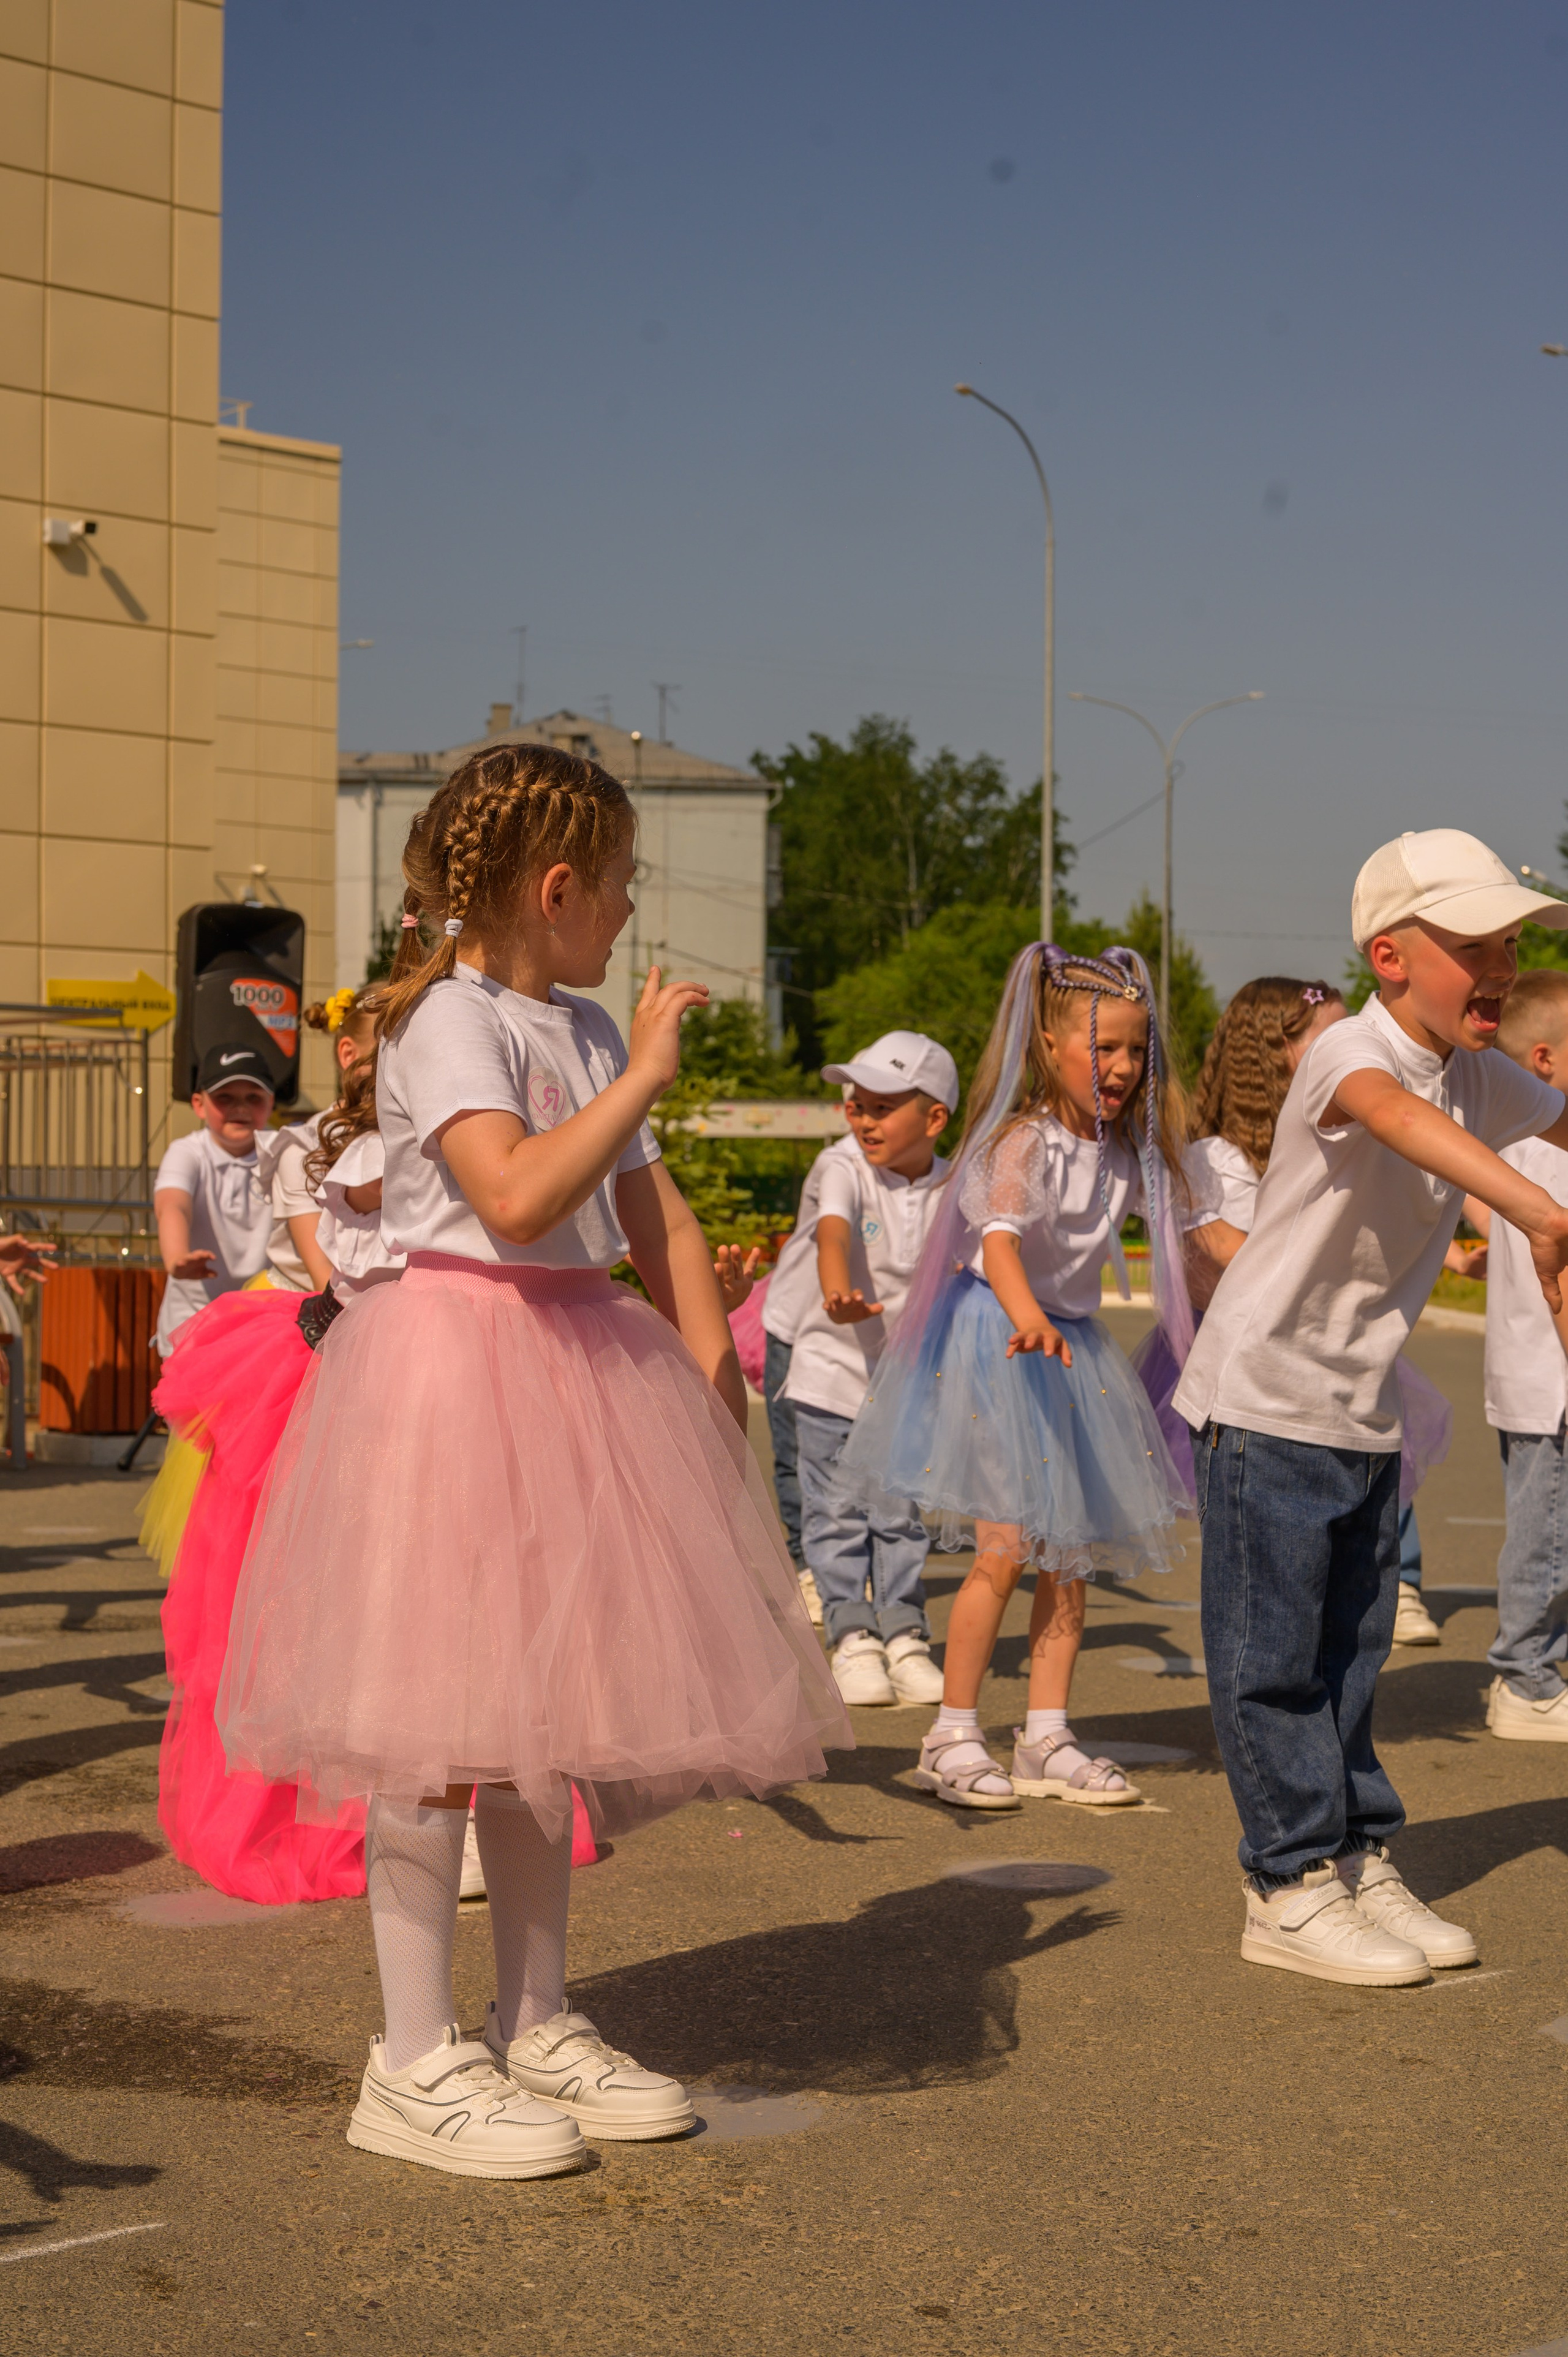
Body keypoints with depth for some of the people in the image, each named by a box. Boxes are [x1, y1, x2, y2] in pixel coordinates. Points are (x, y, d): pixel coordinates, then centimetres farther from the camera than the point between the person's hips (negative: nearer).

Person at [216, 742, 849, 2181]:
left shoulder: (586, 1027, 14)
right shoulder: (448, 1019, -12)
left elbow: (658, 1217, 16)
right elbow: (517, 1198, -27)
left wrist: (715, 1379, 8)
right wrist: (644, 1077, -20)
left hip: (579, 1375, 9)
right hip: (459, 1361, -9)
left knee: (545, 1705, 13)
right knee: (441, 1715, -5)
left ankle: (536, 2025, 23)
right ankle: (416, 2061, 2)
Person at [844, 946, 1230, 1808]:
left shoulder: (1127, 1151, 6)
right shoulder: (1024, 1141, -18)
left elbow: (1184, 1223, 20)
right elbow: (1000, 1236, -34)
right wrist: (1027, 1317, -52)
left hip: (1074, 1345, 8)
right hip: (1002, 1342, -7)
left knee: (1070, 1551, 7)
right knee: (1005, 1549, -9)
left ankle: (1046, 1741, 15)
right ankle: (952, 1736, 2)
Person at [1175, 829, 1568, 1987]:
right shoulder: (1347, 1053, -21)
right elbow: (1392, 1114, -44)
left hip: (1366, 1413, 8)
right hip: (1264, 1401, -7)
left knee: (1350, 1651, 15)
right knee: (1274, 1657, 1)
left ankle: (1359, 1864, 24)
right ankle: (1291, 1888, 10)